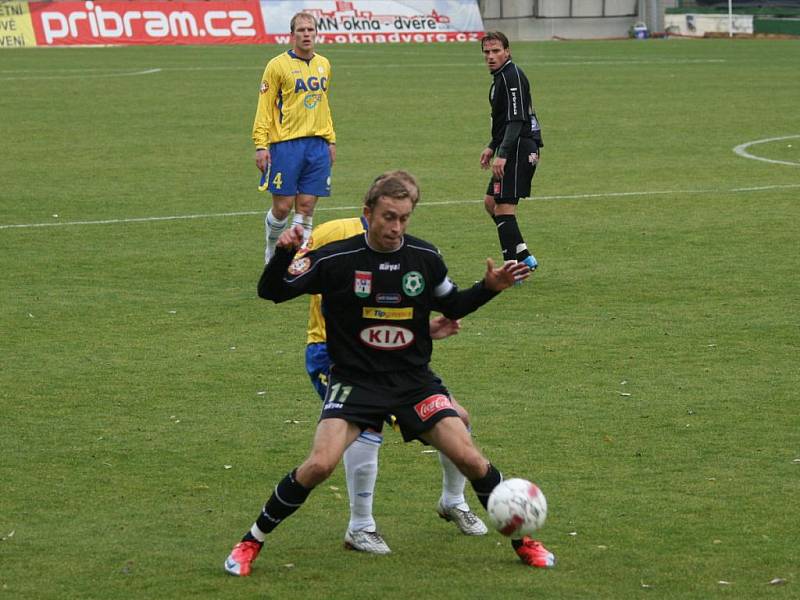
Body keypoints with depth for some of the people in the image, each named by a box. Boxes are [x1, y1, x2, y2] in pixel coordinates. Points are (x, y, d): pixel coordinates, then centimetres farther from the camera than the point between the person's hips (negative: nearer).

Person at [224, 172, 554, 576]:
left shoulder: (425, 257, -2)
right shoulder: (336, 259, -12)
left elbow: (451, 306, 16)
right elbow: (271, 292, -8)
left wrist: (489, 287, -1)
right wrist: (284, 254, -27)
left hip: (414, 379, 3)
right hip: (355, 379, -3)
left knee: (469, 458, -8)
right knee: (320, 464, -22)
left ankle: (521, 539, 14)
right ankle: (251, 543, -4)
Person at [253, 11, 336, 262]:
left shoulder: (324, 65, 12)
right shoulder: (278, 65, -5)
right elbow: (264, 108, -6)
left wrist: (330, 140, 17)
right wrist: (261, 145, -12)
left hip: (317, 145, 4)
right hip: (286, 145, -4)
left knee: (306, 207, 1)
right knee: (282, 206, -2)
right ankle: (272, 250, 22)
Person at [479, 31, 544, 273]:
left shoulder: (512, 76, -15)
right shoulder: (501, 76, 17)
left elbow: (516, 119, -22)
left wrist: (503, 155, -26)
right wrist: (492, 148, 25)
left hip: (519, 148, -11)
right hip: (515, 150, 11)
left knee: (504, 206, -11)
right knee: (490, 202, 15)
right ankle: (523, 256, 15)